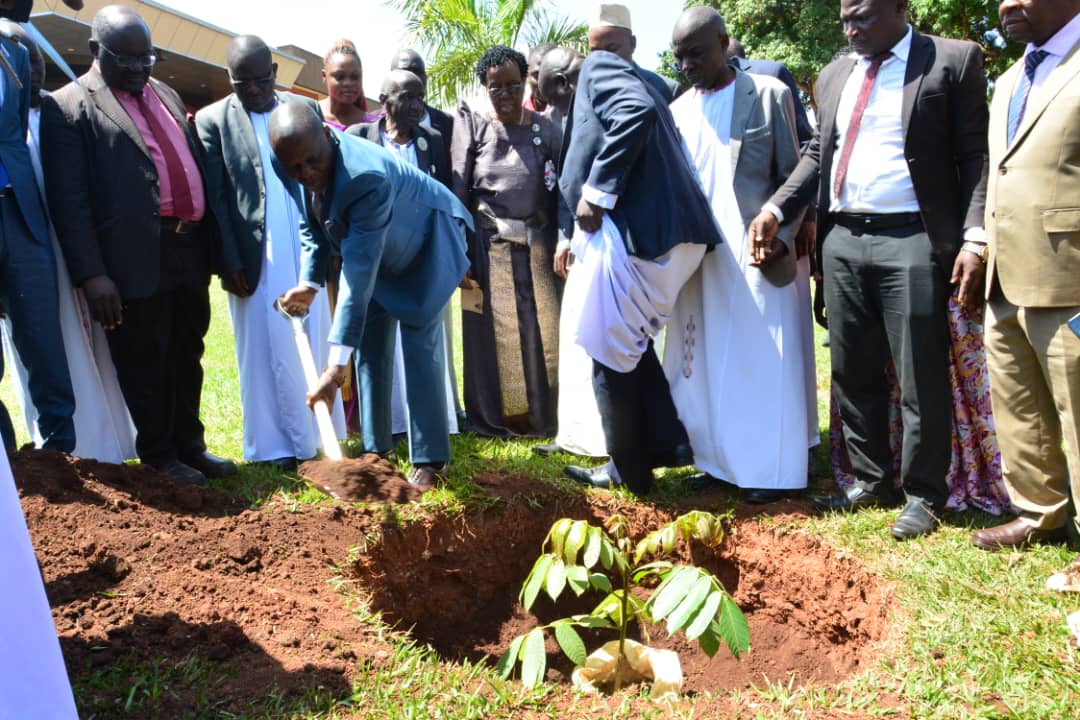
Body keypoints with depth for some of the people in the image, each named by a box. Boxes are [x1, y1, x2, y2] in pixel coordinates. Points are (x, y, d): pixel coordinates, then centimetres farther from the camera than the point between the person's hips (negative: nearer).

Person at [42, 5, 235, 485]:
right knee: (145, 365, 6)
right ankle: (159, 455, 21)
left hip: (189, 252, 7)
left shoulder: (166, 95, 18)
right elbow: (69, 199, -11)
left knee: (186, 360, 16)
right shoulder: (68, 107, -4)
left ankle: (190, 446, 29)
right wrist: (92, 274, -18)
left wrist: (212, 243, 16)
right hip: (137, 262, -6)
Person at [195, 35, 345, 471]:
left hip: (306, 251, 3)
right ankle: (273, 444, 13)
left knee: (314, 343, 9)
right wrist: (229, 263, -9)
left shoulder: (305, 108, 7)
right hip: (255, 258, -2)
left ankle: (316, 434, 21)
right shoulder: (212, 120, 0)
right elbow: (215, 199, -3)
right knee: (266, 350, 4)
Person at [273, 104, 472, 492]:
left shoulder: (367, 176, -42)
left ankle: (428, 459, -4)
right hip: (375, 251, 7)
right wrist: (310, 282, -13)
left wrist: (336, 364, -45)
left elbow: (359, 274, -44)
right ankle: (376, 449, 15)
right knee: (370, 350, 5)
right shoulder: (300, 159, -19)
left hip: (423, 246, -7)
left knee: (419, 349, -12)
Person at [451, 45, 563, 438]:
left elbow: (561, 191, 4)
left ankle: (542, 416, 19)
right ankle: (494, 418, 17)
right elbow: (458, 193, -3)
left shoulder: (546, 128, 6)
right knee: (493, 332, 6)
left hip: (538, 245, 2)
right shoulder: (472, 126, 0)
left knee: (542, 329, 6)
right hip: (490, 245, -2)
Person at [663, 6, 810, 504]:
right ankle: (718, 460, 17)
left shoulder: (769, 95, 0)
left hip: (757, 254, -4)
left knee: (763, 365, -1)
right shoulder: (679, 110, 12)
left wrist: (780, 238, -14)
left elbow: (793, 178, -2)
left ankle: (769, 470, 7)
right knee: (706, 365, 7)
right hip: (699, 258, 4)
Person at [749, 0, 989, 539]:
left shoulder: (954, 60, 0)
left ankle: (923, 493, 12)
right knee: (853, 372, 10)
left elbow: (974, 156, -4)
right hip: (842, 238, 5)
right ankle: (870, 478, 24)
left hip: (911, 239, -5)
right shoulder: (834, 75, 15)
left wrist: (974, 237, -15)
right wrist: (776, 208, 5)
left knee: (920, 376, 0)